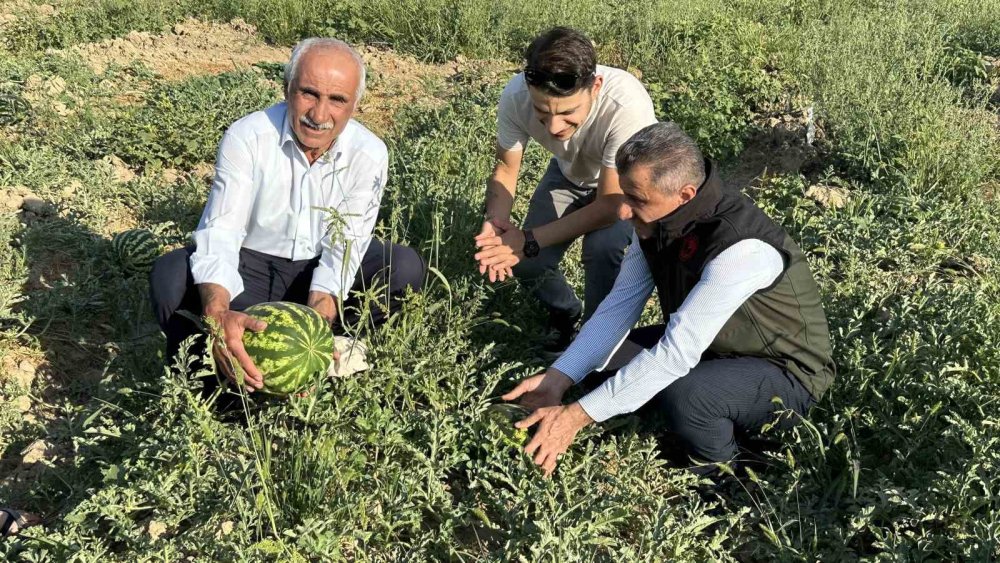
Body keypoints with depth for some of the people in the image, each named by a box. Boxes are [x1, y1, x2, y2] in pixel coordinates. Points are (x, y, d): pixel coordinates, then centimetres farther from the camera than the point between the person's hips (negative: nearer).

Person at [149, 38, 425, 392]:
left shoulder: (369, 154, -15)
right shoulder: (247, 137, -20)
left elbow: (344, 249, -17)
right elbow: (219, 233, -28)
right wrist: (219, 314, -49)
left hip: (319, 269, 2)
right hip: (251, 265, -1)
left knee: (405, 268, -23)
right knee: (171, 274, -30)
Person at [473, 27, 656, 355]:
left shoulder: (627, 105, -41)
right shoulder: (516, 96, -31)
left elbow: (609, 206, -32)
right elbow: (506, 169, -14)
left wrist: (530, 241, -36)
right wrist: (496, 220, -34)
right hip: (570, 174, 3)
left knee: (603, 247, -30)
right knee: (525, 262, -13)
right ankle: (565, 314, 20)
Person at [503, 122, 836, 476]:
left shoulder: (741, 248, -36)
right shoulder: (655, 220, -10)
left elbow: (675, 354, -37)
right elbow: (619, 305, -6)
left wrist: (578, 415, -36)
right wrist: (558, 378, -17)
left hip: (785, 370, -8)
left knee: (682, 395, -35)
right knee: (602, 357, -1)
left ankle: (720, 471, -2)